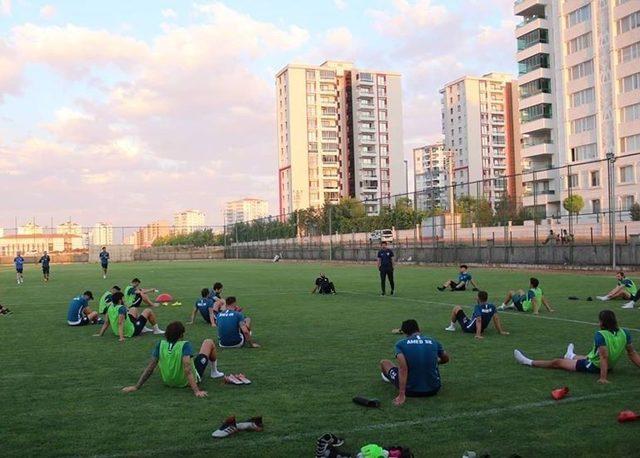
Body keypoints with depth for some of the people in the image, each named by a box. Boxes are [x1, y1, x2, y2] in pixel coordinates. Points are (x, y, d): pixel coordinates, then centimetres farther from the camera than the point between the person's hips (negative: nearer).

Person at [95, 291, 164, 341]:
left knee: (134, 310, 27)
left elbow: (106, 323, -2)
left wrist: (100, 334, 5)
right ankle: (156, 330, 21)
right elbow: (120, 323, -36)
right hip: (131, 332, -8)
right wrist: (121, 337, -41)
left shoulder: (110, 307, -5)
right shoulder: (122, 308, -28)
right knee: (148, 311, 5)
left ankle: (143, 328, 35)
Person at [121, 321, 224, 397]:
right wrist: (196, 391, -42)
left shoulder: (160, 345, -15)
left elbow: (150, 367, -15)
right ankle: (214, 372, 34)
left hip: (169, 382, 5)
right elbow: (187, 369, -38)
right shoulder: (185, 345, -28)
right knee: (209, 342, 10)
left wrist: (136, 387, -9)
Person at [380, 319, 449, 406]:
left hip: (411, 391, -3)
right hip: (433, 389, 3)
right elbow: (446, 359, 17)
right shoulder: (434, 342, 0)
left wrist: (401, 395, -24)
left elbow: (403, 368, -22)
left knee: (384, 363, 21)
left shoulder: (401, 344, -9)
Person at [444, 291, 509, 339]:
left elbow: (479, 320, -38)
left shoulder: (478, 307, -27)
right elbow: (496, 319, -17)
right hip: (482, 329, 6)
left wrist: (478, 334, -45)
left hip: (468, 328, -6)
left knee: (457, 308, 7)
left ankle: (452, 326, 25)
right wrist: (501, 331, -15)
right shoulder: (492, 307, -11)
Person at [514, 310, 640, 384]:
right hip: (610, 365, 8)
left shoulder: (601, 335, -30)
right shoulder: (624, 333, -10)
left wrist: (603, 377, -38)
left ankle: (528, 362, 24)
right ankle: (571, 356, 77)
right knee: (584, 357, 42)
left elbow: (604, 357, -36)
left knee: (557, 362, 8)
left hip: (592, 366, -8)